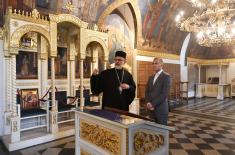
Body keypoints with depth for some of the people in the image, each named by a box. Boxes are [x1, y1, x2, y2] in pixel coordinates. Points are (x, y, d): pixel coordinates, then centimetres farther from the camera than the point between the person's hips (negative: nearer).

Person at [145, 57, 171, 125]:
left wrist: (152, 104, -16)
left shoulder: (166, 76, -7)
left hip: (161, 108, -6)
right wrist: (148, 103, -6)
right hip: (151, 108, 6)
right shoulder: (151, 77, 15)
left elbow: (164, 94, -16)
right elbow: (147, 91, 11)